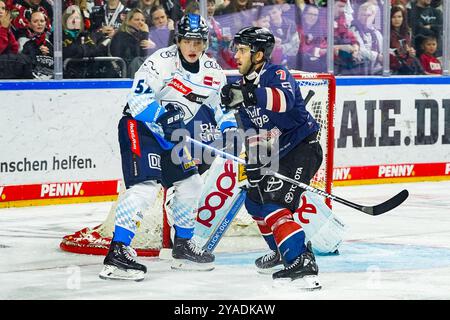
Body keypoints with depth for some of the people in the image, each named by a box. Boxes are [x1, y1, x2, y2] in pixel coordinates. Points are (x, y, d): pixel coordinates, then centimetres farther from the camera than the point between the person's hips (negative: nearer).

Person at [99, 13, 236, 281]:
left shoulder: (212, 71, 3)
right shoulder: (162, 61, -20)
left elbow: (215, 108, 16)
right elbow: (138, 98, -26)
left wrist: (229, 128, 0)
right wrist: (161, 117, -34)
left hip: (171, 134, 8)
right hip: (139, 126, -8)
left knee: (190, 183, 12)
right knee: (145, 186, -22)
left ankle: (183, 245, 30)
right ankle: (117, 252, -27)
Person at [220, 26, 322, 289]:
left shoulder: (278, 74, -17)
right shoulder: (246, 84, 9)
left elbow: (285, 99, -42)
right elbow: (252, 131, 14)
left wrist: (249, 95, -54)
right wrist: (254, 163, 5)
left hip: (303, 148, -10)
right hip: (276, 153, 10)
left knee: (274, 205, -23)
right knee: (255, 201, 21)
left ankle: (302, 264, -32)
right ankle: (283, 251, 41)